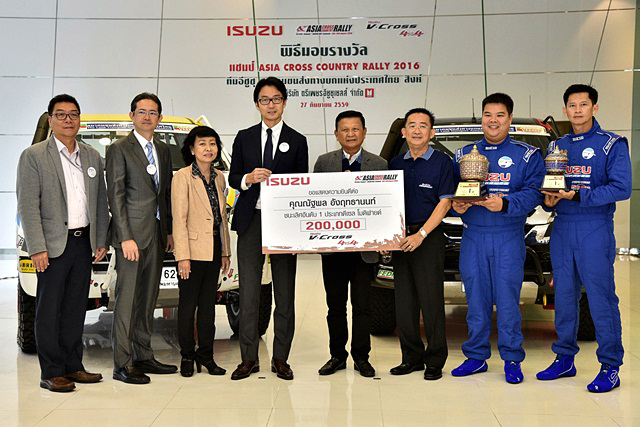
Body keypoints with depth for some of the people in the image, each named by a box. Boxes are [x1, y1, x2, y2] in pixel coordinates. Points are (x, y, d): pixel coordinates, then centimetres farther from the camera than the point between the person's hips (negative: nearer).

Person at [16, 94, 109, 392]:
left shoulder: (92, 157, 13)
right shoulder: (33, 156, -3)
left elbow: (100, 202, 15)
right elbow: (27, 206, -8)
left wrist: (101, 241, 9)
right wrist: (37, 247, -15)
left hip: (83, 244, 5)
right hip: (54, 244, -5)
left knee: (76, 308, 11)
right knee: (49, 310, 1)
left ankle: (73, 366, 20)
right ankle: (51, 373, 8)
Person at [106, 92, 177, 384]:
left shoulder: (163, 150, 16)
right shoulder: (119, 149, -4)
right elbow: (115, 196, -10)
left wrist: (169, 231, 11)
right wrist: (126, 237, -16)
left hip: (157, 236, 7)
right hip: (132, 234, -7)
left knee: (148, 299, 12)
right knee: (127, 300, -3)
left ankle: (143, 357, 21)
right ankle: (122, 365, 2)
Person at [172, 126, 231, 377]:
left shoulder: (219, 178, 11)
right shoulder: (182, 177, -7)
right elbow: (179, 219, -12)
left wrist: (226, 252, 13)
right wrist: (183, 256, -17)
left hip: (214, 250, 6)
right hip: (193, 249, -6)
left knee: (208, 304, 11)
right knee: (188, 305, 3)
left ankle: (206, 355, 19)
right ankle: (187, 356, 14)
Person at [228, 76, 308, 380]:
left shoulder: (297, 141, 7)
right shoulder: (244, 138, 11)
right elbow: (233, 178, 10)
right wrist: (249, 179, -13)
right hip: (250, 220, 1)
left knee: (285, 292, 3)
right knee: (249, 291, 2)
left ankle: (280, 358, 13)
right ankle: (249, 358, 11)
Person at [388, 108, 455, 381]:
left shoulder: (442, 162, 0)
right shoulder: (395, 164, 13)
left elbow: (444, 203, -6)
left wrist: (421, 234, -15)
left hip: (429, 238, -5)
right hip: (400, 238, 5)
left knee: (431, 301, -4)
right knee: (404, 302, 6)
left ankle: (435, 361, 6)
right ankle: (411, 358, 17)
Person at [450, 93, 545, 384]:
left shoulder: (527, 155, 5)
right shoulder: (464, 155, 13)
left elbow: (533, 193, -7)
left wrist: (505, 204, -23)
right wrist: (456, 205, -9)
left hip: (509, 238, -2)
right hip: (472, 237, 3)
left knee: (507, 298, -1)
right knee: (476, 298, 7)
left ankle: (512, 359, 12)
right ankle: (476, 356, 19)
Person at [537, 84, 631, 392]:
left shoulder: (612, 144, 0)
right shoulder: (556, 146, 16)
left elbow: (621, 188, -11)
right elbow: (545, 187, 17)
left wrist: (578, 196, -18)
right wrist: (549, 200, -6)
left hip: (595, 230, -5)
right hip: (562, 229, 5)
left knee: (601, 297, -6)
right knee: (564, 296, 9)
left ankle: (610, 367, 3)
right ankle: (564, 359, 20)